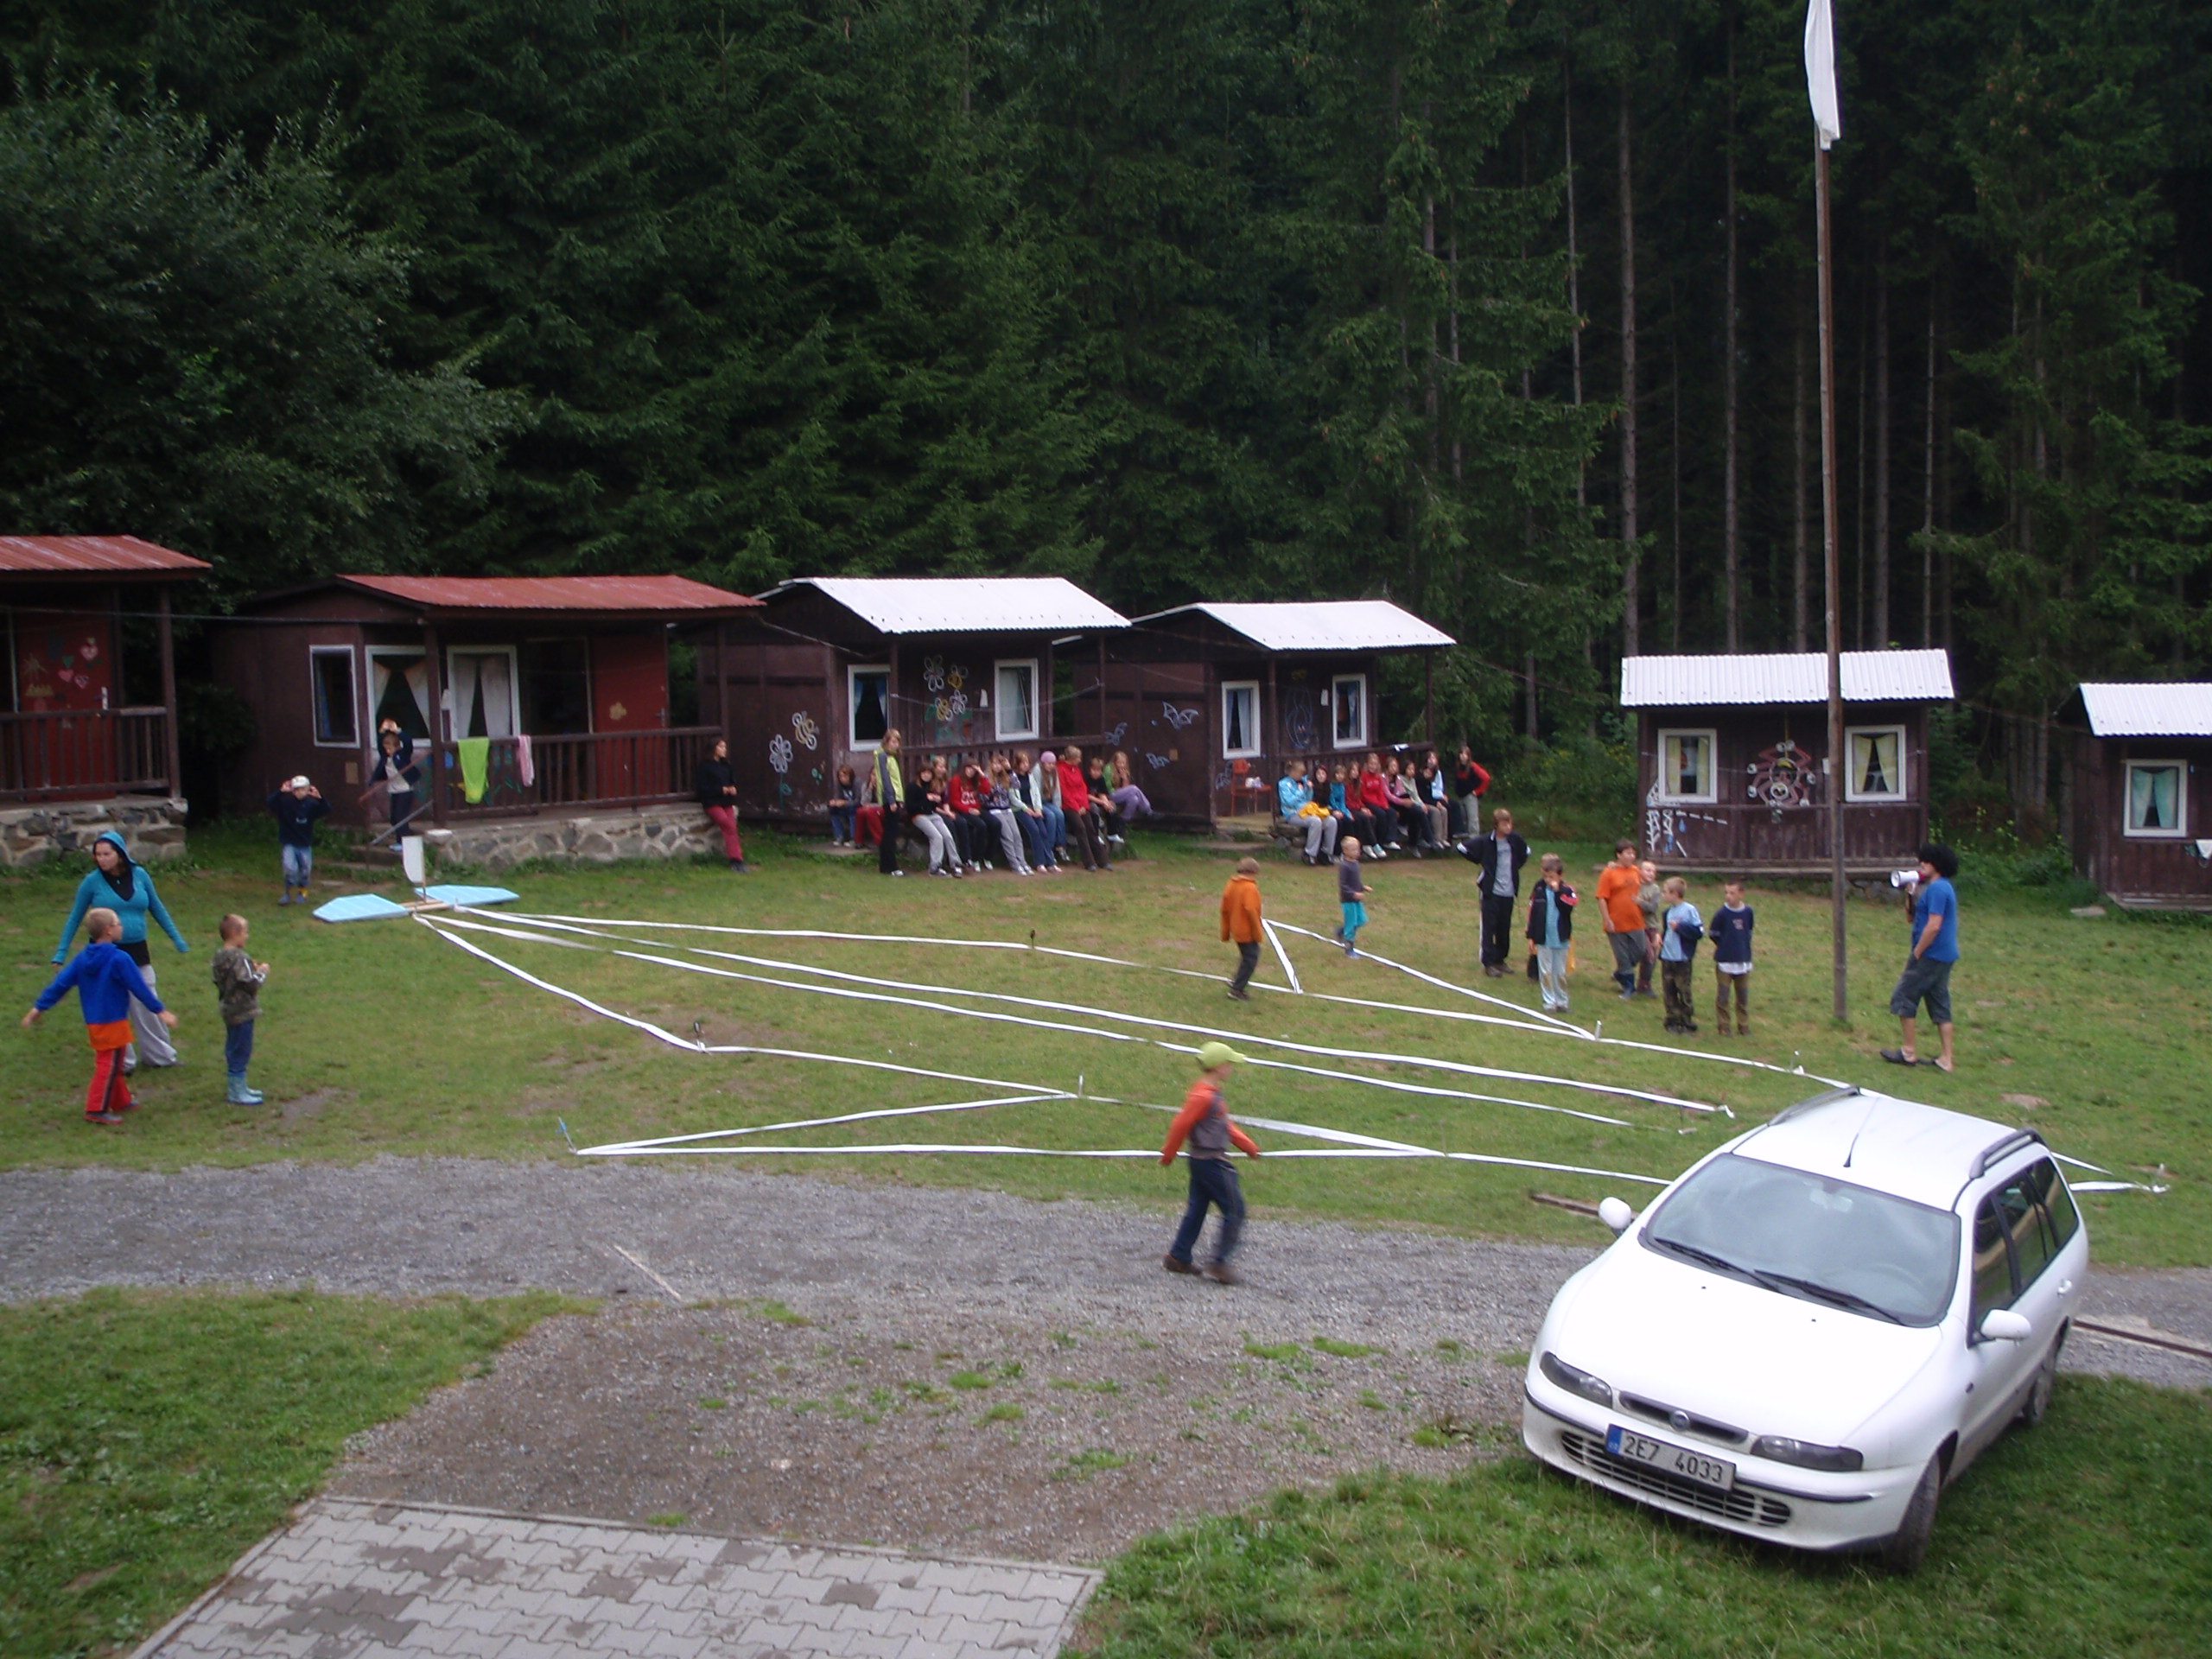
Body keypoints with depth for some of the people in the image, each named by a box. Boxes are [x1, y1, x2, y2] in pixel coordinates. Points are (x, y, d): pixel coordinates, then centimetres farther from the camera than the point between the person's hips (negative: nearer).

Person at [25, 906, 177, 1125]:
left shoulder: (82, 959, 3)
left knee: (112, 1065, 20)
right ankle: (96, 1110, 0)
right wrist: (160, 1011, -10)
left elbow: (61, 984, 4)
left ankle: (121, 1101, 32)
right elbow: (139, 988, -17)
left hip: (93, 1023, 8)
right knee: (109, 1066, -1)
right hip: (113, 1023, -8)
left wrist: (38, 1008, 12)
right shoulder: (119, 959, -19)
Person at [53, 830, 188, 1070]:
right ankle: (122, 1062, 17)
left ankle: (160, 1055, 22)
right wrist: (61, 954, 6)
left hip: (137, 952, 2)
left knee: (148, 1005, 9)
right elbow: (75, 918, 5)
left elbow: (157, 910, 11)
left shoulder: (139, 875, -1)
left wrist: (178, 941, 14)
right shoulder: (92, 882, -6)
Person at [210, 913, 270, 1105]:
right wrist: (262, 972, -8)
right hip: (242, 1012, -10)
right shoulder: (239, 958, -23)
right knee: (241, 1051, -1)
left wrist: (252, 969, 11)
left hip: (229, 1010, 10)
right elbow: (251, 984, -27)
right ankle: (237, 1093, 6)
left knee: (234, 1050, 18)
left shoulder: (220, 957, 6)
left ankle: (240, 1087, 30)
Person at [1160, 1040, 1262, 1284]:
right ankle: (1219, 1264, -4)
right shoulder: (1203, 1097, -21)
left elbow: (1225, 1126, 21)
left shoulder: (1211, 1094, 12)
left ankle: (1178, 1257, 21)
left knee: (1196, 1208, 15)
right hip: (1212, 1162, -10)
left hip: (1201, 1161, 10)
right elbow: (1181, 1125, -18)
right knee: (1234, 1210, -5)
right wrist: (1169, 1154, -6)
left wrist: (1247, 1144, 20)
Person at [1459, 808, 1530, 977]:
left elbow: (1525, 852, 23)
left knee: (1504, 929, 11)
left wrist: (1515, 867, 13)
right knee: (1489, 928, -3)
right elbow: (1464, 848, -6)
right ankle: (1489, 964, -1)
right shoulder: (1485, 842, -11)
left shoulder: (1515, 840, 3)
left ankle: (1499, 960, 23)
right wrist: (1480, 862, -1)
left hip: (1508, 892, 5)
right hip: (1491, 892, -5)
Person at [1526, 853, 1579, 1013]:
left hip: (1561, 939, -1)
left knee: (1560, 973, 8)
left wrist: (1558, 891, -22)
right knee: (1545, 972, 3)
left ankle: (1561, 1001, 18)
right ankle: (1550, 1002, 8)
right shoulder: (1539, 889, 0)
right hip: (1543, 939, 1)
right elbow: (1532, 912, 3)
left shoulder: (1567, 891, -3)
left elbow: (1568, 907, -23)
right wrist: (1530, 935, 3)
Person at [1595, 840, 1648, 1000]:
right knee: (1622, 956, 4)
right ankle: (1629, 987, 17)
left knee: (1638, 954, 8)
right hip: (1617, 925, -5)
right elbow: (1602, 898, -11)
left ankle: (1619, 975, 32)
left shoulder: (1637, 871, 6)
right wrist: (1607, 921, -15)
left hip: (1636, 923, 5)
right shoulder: (1609, 873, -10)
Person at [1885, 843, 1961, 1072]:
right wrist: (1914, 895, 6)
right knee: (1940, 1005, 11)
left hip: (1931, 956, -10)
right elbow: (1915, 918, 21)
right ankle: (1947, 1058, 11)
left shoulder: (1936, 889, -16)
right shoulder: (1945, 887, 16)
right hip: (1945, 957, 10)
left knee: (1904, 998, 0)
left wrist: (1916, 954, -17)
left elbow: (1934, 926, -24)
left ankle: (1909, 1052, 5)